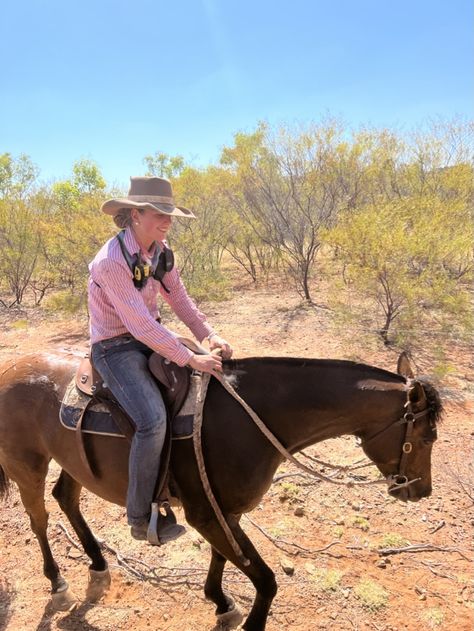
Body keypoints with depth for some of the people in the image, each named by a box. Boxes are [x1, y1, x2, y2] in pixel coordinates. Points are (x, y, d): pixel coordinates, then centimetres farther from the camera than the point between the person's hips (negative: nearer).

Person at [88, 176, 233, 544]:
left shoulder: (160, 251, -1)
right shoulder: (112, 261, -25)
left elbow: (180, 300, 3)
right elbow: (140, 325, -30)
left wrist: (209, 336, -11)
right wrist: (191, 359, -29)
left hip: (149, 337, 8)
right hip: (116, 348, -8)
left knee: (221, 371, 7)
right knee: (154, 420, -27)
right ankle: (141, 519, -5)